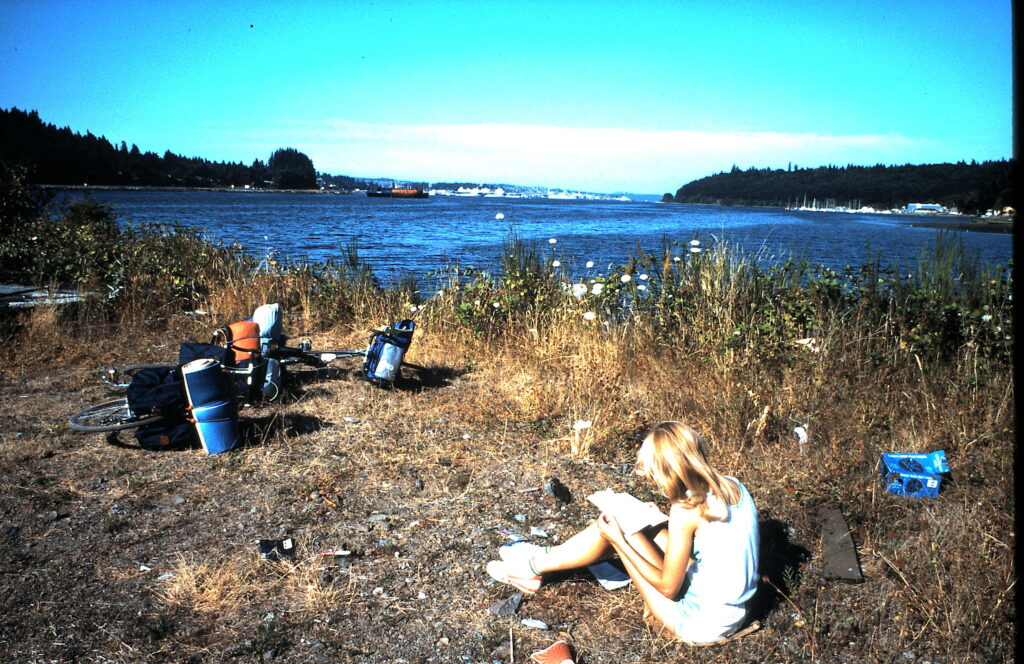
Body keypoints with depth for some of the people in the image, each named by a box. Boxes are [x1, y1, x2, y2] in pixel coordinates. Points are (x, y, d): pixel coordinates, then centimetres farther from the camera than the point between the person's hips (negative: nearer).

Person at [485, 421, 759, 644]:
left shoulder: (685, 511, -24)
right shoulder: (733, 486, -1)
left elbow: (667, 587, -16)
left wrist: (618, 540, -10)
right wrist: (662, 520, 11)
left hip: (700, 623, -8)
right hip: (732, 612, 8)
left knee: (618, 530, -5)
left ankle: (535, 565, 14)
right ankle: (545, 556, 25)